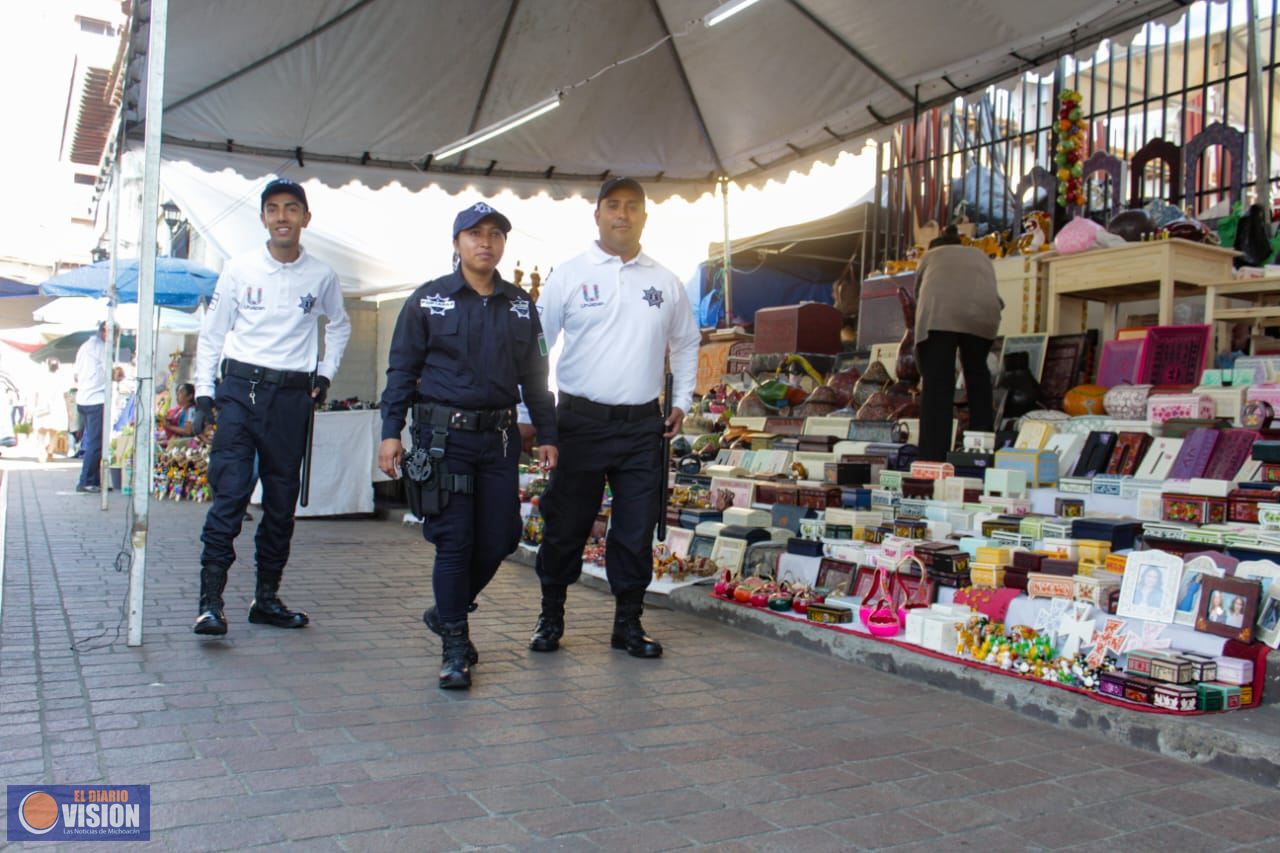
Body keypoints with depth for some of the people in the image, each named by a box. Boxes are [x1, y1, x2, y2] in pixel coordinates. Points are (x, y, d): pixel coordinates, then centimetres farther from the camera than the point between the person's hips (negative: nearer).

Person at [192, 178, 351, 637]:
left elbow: (339, 327, 24)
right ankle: (210, 600, -10)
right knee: (230, 494, -12)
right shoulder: (239, 269, 2)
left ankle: (267, 597, 18)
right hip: (241, 389, -2)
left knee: (282, 502, 7)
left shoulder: (321, 276, 6)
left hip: (293, 395, 2)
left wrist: (325, 374, 12)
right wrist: (203, 392, -1)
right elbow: (212, 332, 5)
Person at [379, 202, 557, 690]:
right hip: (443, 434, -4)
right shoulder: (428, 300, 3)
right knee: (454, 540, -3)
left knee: (499, 539, 4)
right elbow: (402, 370, 2)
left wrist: (547, 436, 10)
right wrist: (391, 432, -5)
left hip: (499, 436, 4)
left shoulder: (521, 306, 12)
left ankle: (448, 612, 30)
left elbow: (534, 375, 15)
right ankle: (454, 648, 10)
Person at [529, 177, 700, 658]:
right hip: (581, 421, -2)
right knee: (566, 525, 5)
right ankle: (551, 615, 22)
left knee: (636, 531, 6)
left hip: (643, 425, 3)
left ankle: (628, 622, 20)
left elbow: (686, 343, 22)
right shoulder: (568, 276, 1)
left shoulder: (665, 283, 9)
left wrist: (681, 402, 14)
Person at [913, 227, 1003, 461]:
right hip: (982, 314, 2)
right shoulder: (981, 256, 36)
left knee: (936, 387, -4)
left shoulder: (929, 256, 32)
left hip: (938, 314, -2)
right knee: (978, 376, 20)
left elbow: (918, 295, 32)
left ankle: (932, 458, -10)